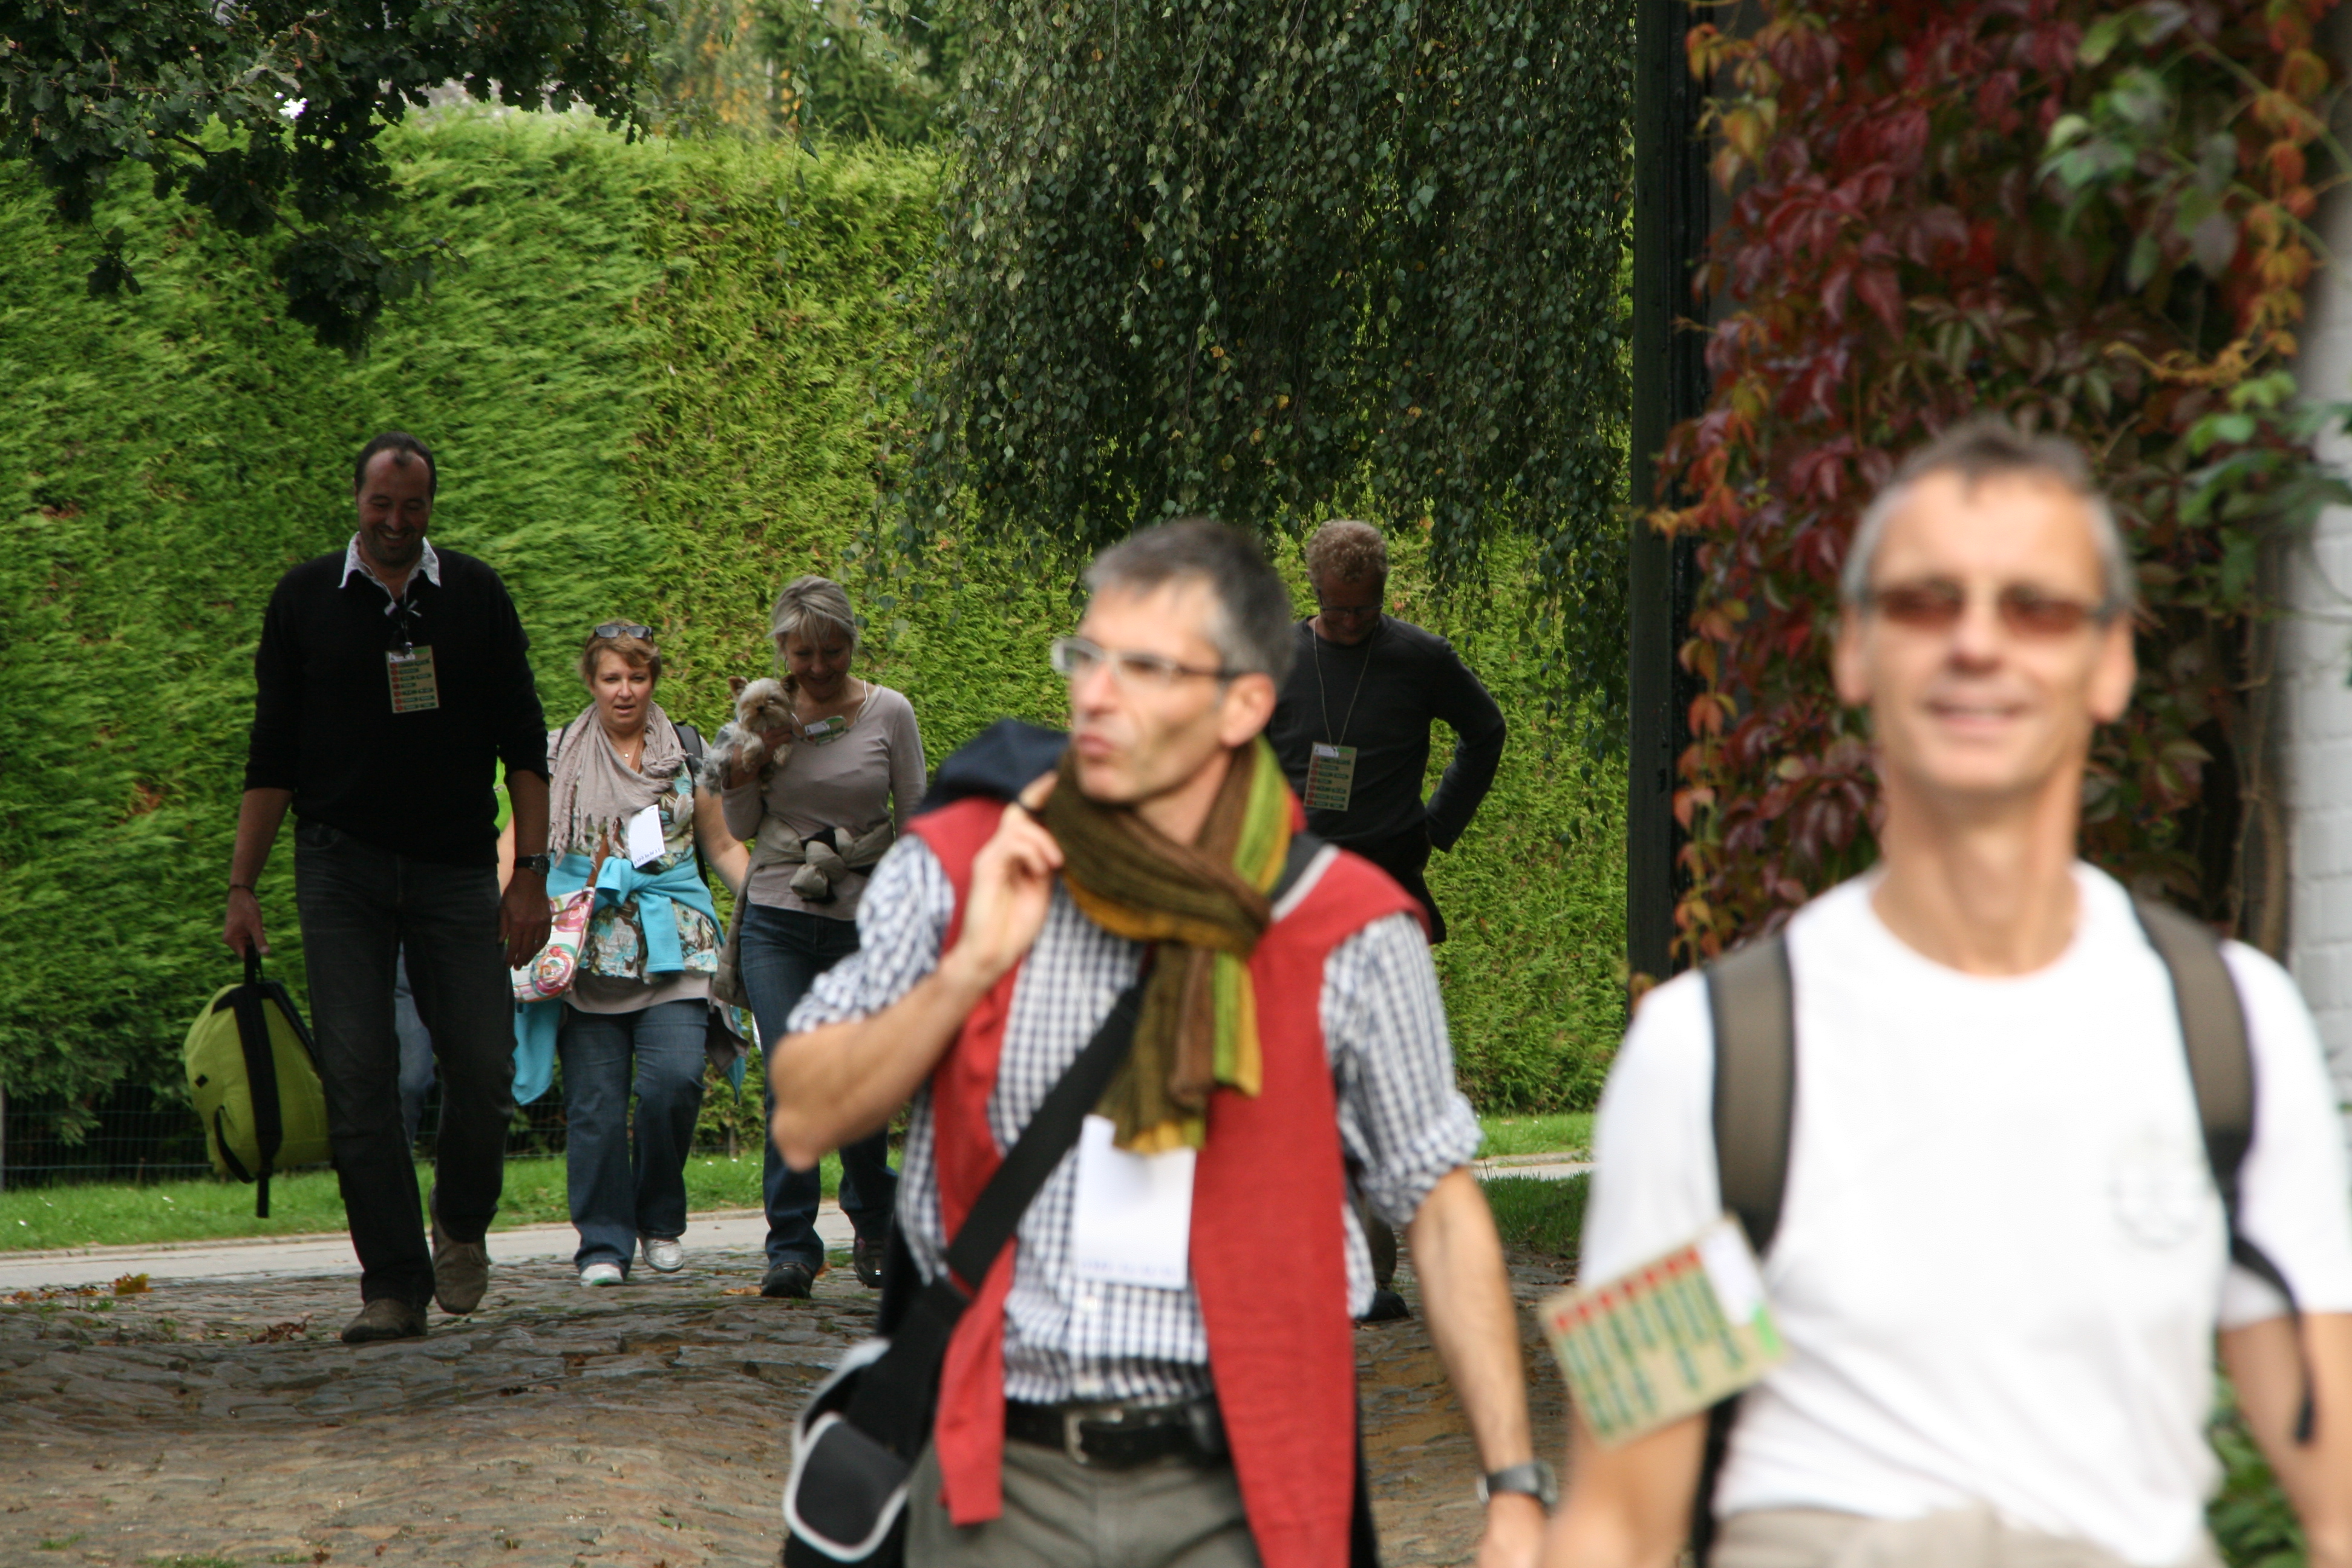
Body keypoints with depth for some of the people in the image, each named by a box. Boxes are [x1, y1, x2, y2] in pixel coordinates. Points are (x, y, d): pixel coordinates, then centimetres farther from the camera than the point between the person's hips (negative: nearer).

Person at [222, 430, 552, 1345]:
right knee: (357, 1081, -8)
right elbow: (272, 755, 8)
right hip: (342, 867, 0)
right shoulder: (307, 601, 6)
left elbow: (523, 746, 7)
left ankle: (462, 1225, 22)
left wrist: (531, 872, -3)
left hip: (457, 867, 0)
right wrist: (242, 885, 3)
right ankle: (395, 1284, -4)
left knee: (483, 1071, -6)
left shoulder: (476, 597, 6)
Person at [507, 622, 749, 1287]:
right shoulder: (558, 756, 10)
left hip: (672, 948, 0)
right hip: (586, 946, 0)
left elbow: (722, 846, 18)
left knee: (673, 1079, -16)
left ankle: (660, 1220, 5)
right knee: (595, 1100, -4)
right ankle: (604, 1244, 3)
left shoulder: (688, 753, 12)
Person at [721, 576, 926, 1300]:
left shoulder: (889, 713, -1)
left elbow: (915, 822, 3)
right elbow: (739, 827, 6)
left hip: (866, 921, -1)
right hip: (779, 921, 1)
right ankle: (791, 1246, -8)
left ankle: (874, 1225, 31)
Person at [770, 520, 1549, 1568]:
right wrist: (971, 969, -9)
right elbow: (805, 1123, 5)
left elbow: (1441, 1208, 5)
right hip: (1004, 1484, 2)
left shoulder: (1344, 932, -1)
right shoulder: (956, 873, 4)